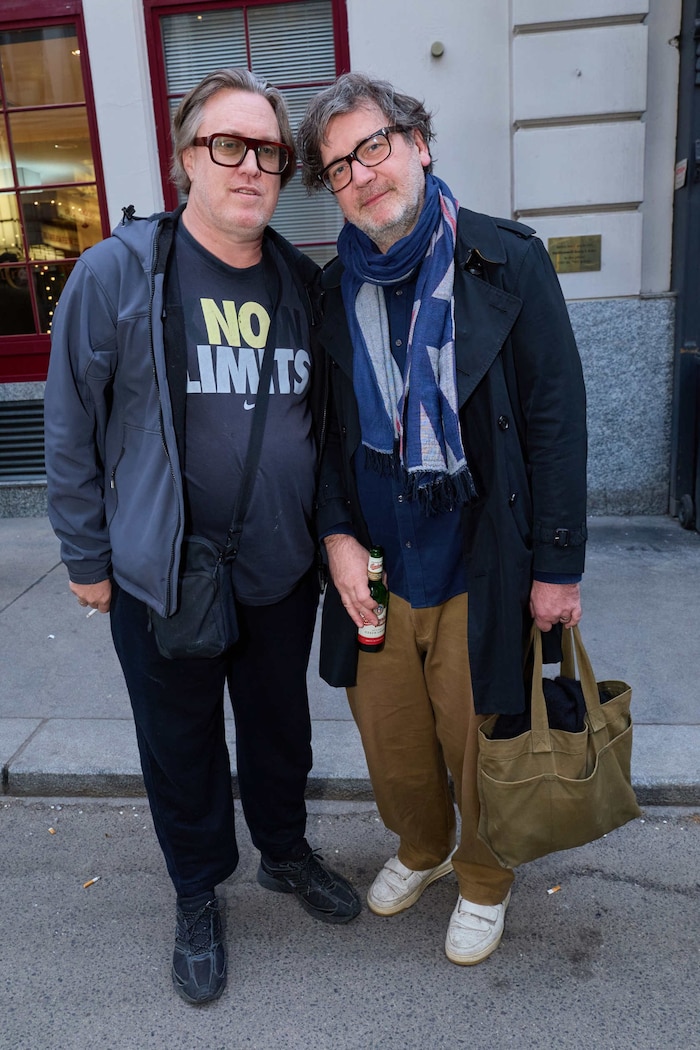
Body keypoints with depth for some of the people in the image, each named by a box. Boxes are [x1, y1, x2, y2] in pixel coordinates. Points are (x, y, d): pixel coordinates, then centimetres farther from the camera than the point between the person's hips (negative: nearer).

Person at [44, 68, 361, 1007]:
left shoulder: (304, 284, 2)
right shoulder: (117, 274, -10)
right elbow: (71, 427, -6)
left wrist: (330, 532, 10)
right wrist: (87, 556, -3)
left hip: (284, 573, 3)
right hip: (161, 579, -3)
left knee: (280, 728, 22)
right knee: (182, 750, 16)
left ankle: (285, 852, 50)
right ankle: (199, 895, 43)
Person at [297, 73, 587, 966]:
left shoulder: (507, 263, -7)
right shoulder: (334, 289, 3)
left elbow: (555, 417, -7)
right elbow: (327, 425, 10)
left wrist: (558, 563, -9)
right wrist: (335, 533, -4)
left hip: (480, 570, -3)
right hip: (373, 566, 3)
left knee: (479, 744, 13)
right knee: (392, 742, 18)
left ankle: (483, 880, 44)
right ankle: (422, 847, 50)